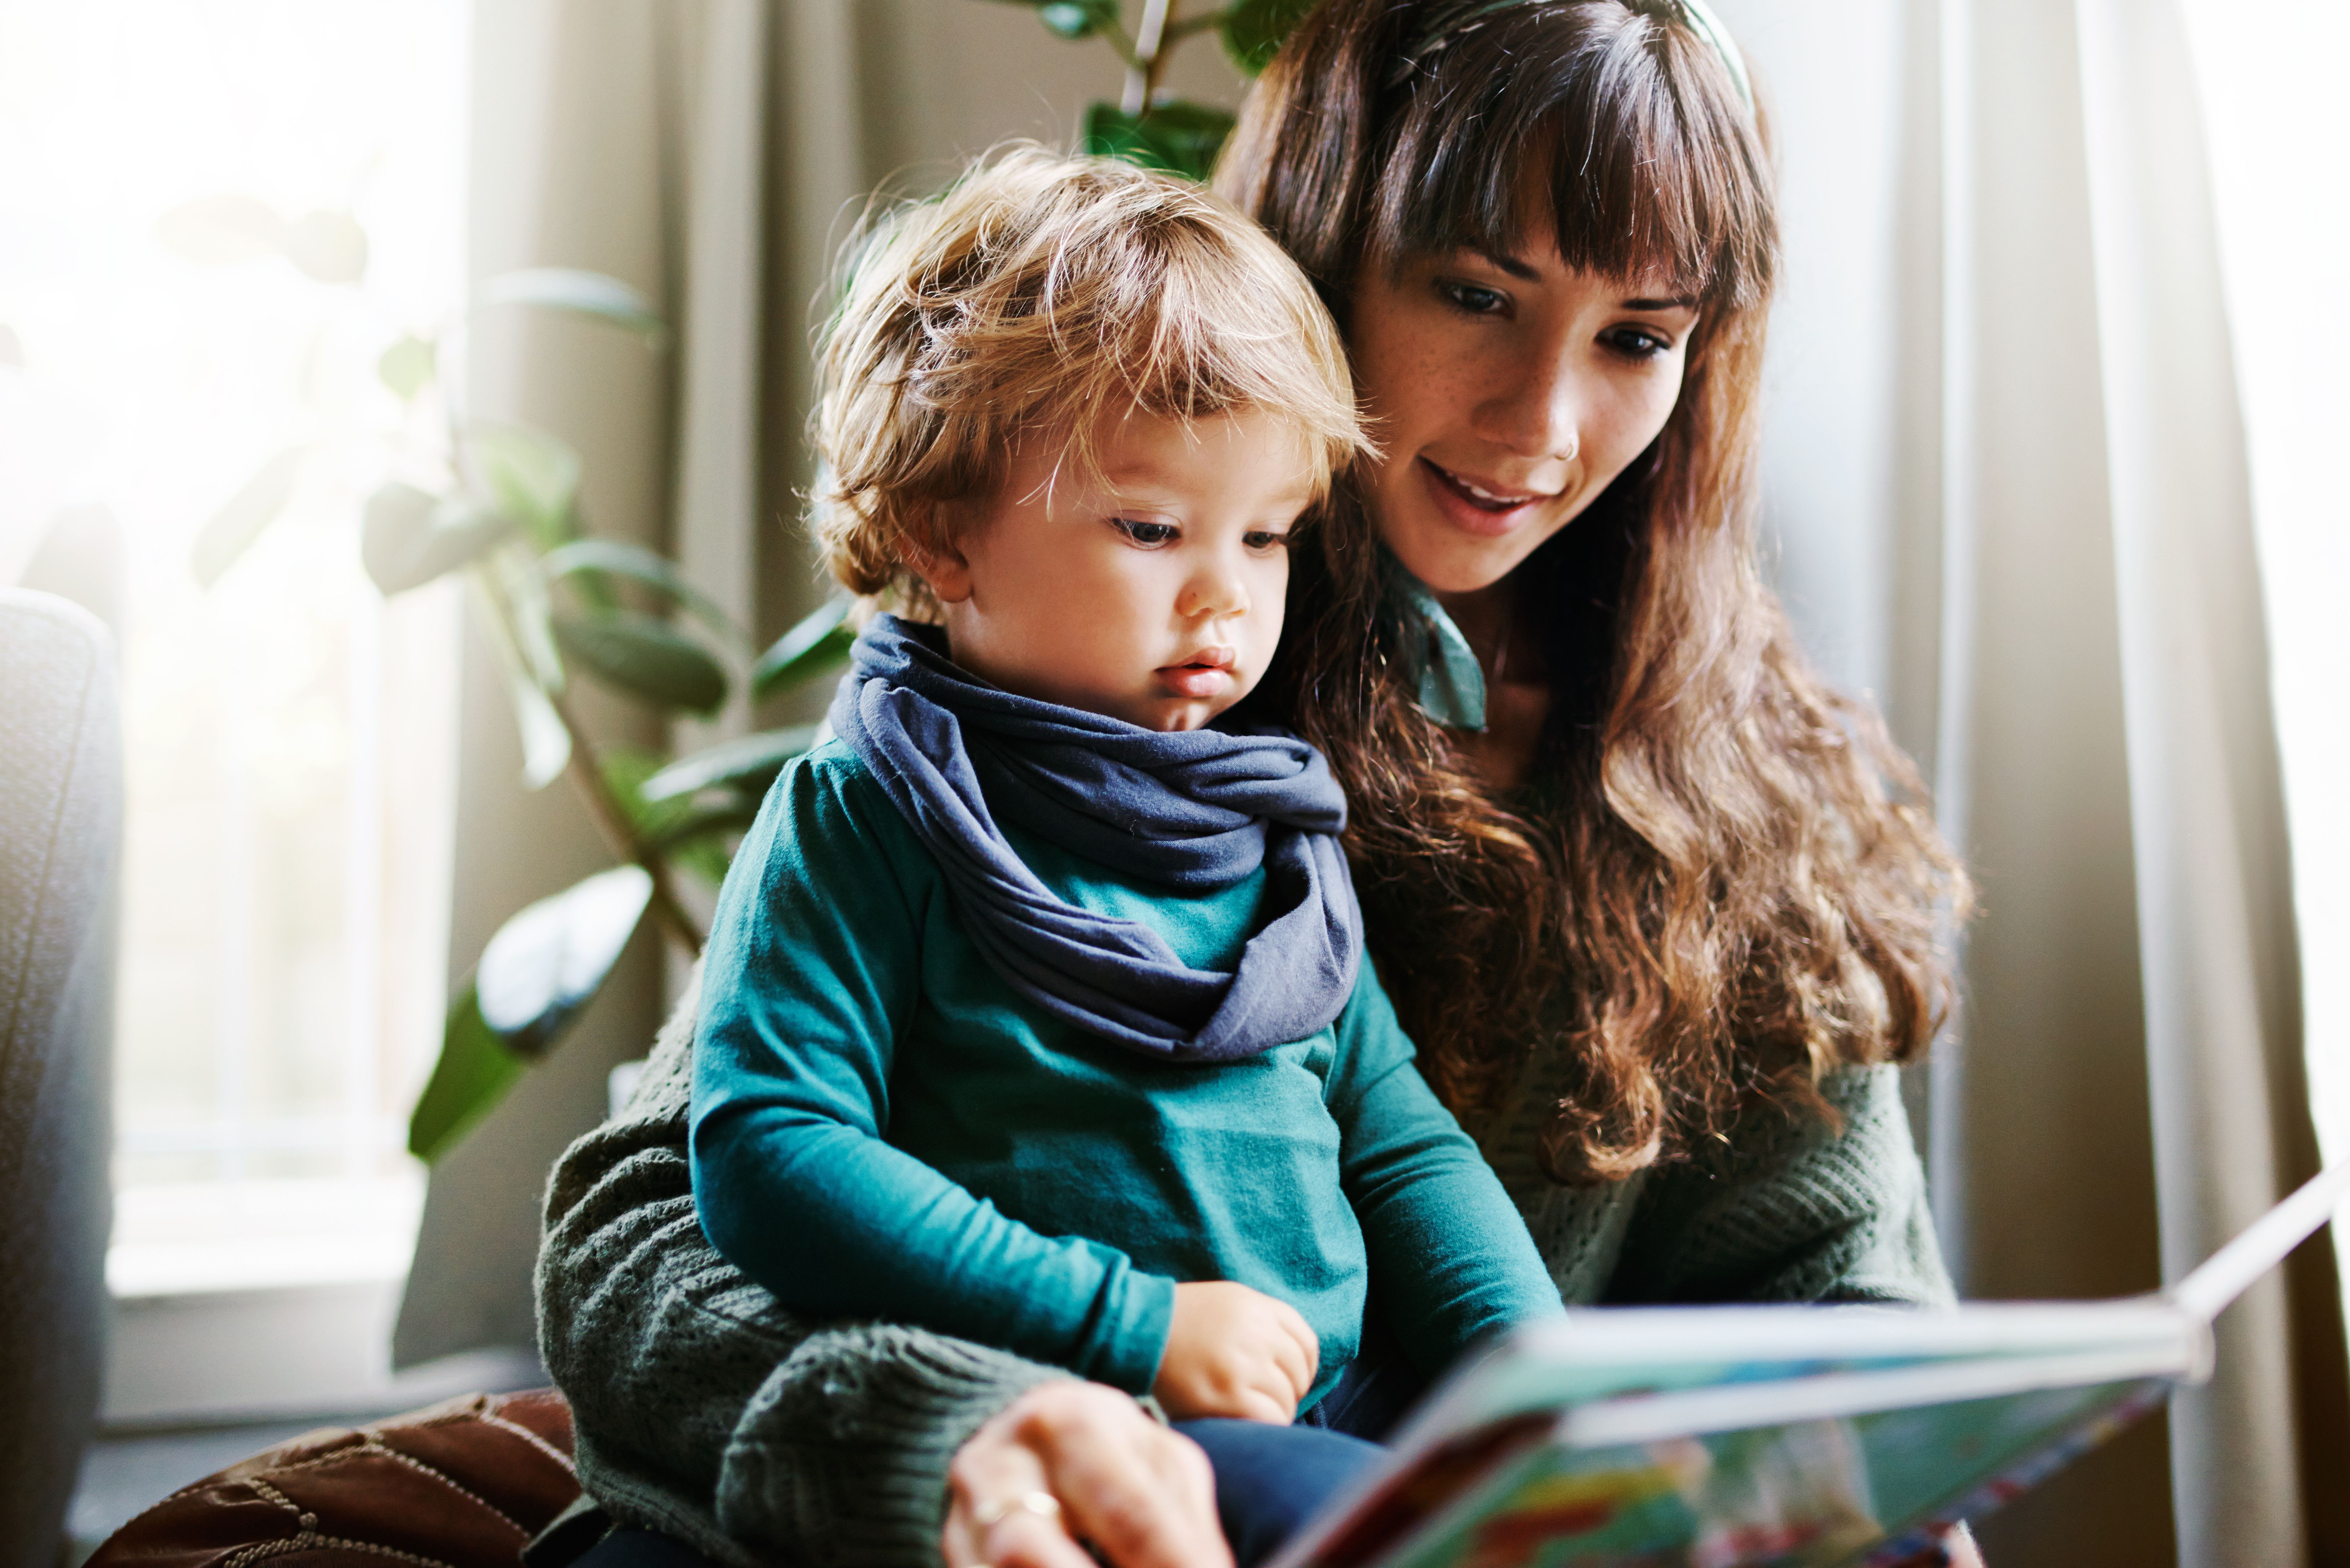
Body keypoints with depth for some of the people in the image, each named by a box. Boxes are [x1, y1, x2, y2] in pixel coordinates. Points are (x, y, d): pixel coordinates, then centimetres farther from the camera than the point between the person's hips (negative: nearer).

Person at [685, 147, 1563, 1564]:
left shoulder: (1273, 829, 17)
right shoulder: (862, 821, -4)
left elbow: (1398, 1138, 18)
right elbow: (766, 1156, -13)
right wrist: (1129, 1327, -16)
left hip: (1325, 1432, 6)